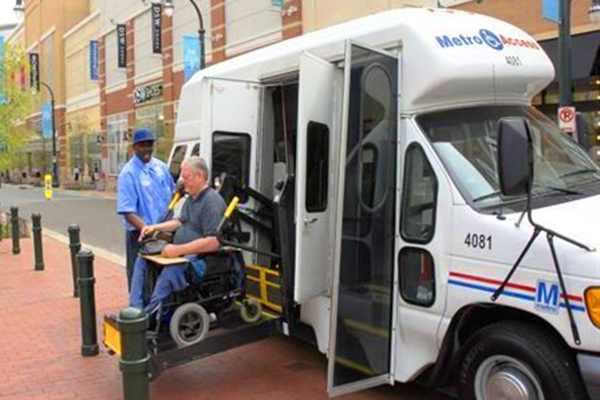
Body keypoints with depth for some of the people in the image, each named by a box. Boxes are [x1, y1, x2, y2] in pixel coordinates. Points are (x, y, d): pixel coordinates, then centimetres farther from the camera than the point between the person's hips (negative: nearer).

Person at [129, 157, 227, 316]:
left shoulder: (212, 201, -17)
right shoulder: (191, 198, 16)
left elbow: (213, 243, -26)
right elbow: (181, 222, 30)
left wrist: (178, 250, -26)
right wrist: (155, 227, 14)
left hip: (201, 259, -10)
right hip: (182, 253, 10)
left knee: (170, 271, -35)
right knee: (142, 260, 3)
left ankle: (148, 314, -22)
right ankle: (135, 309, -5)